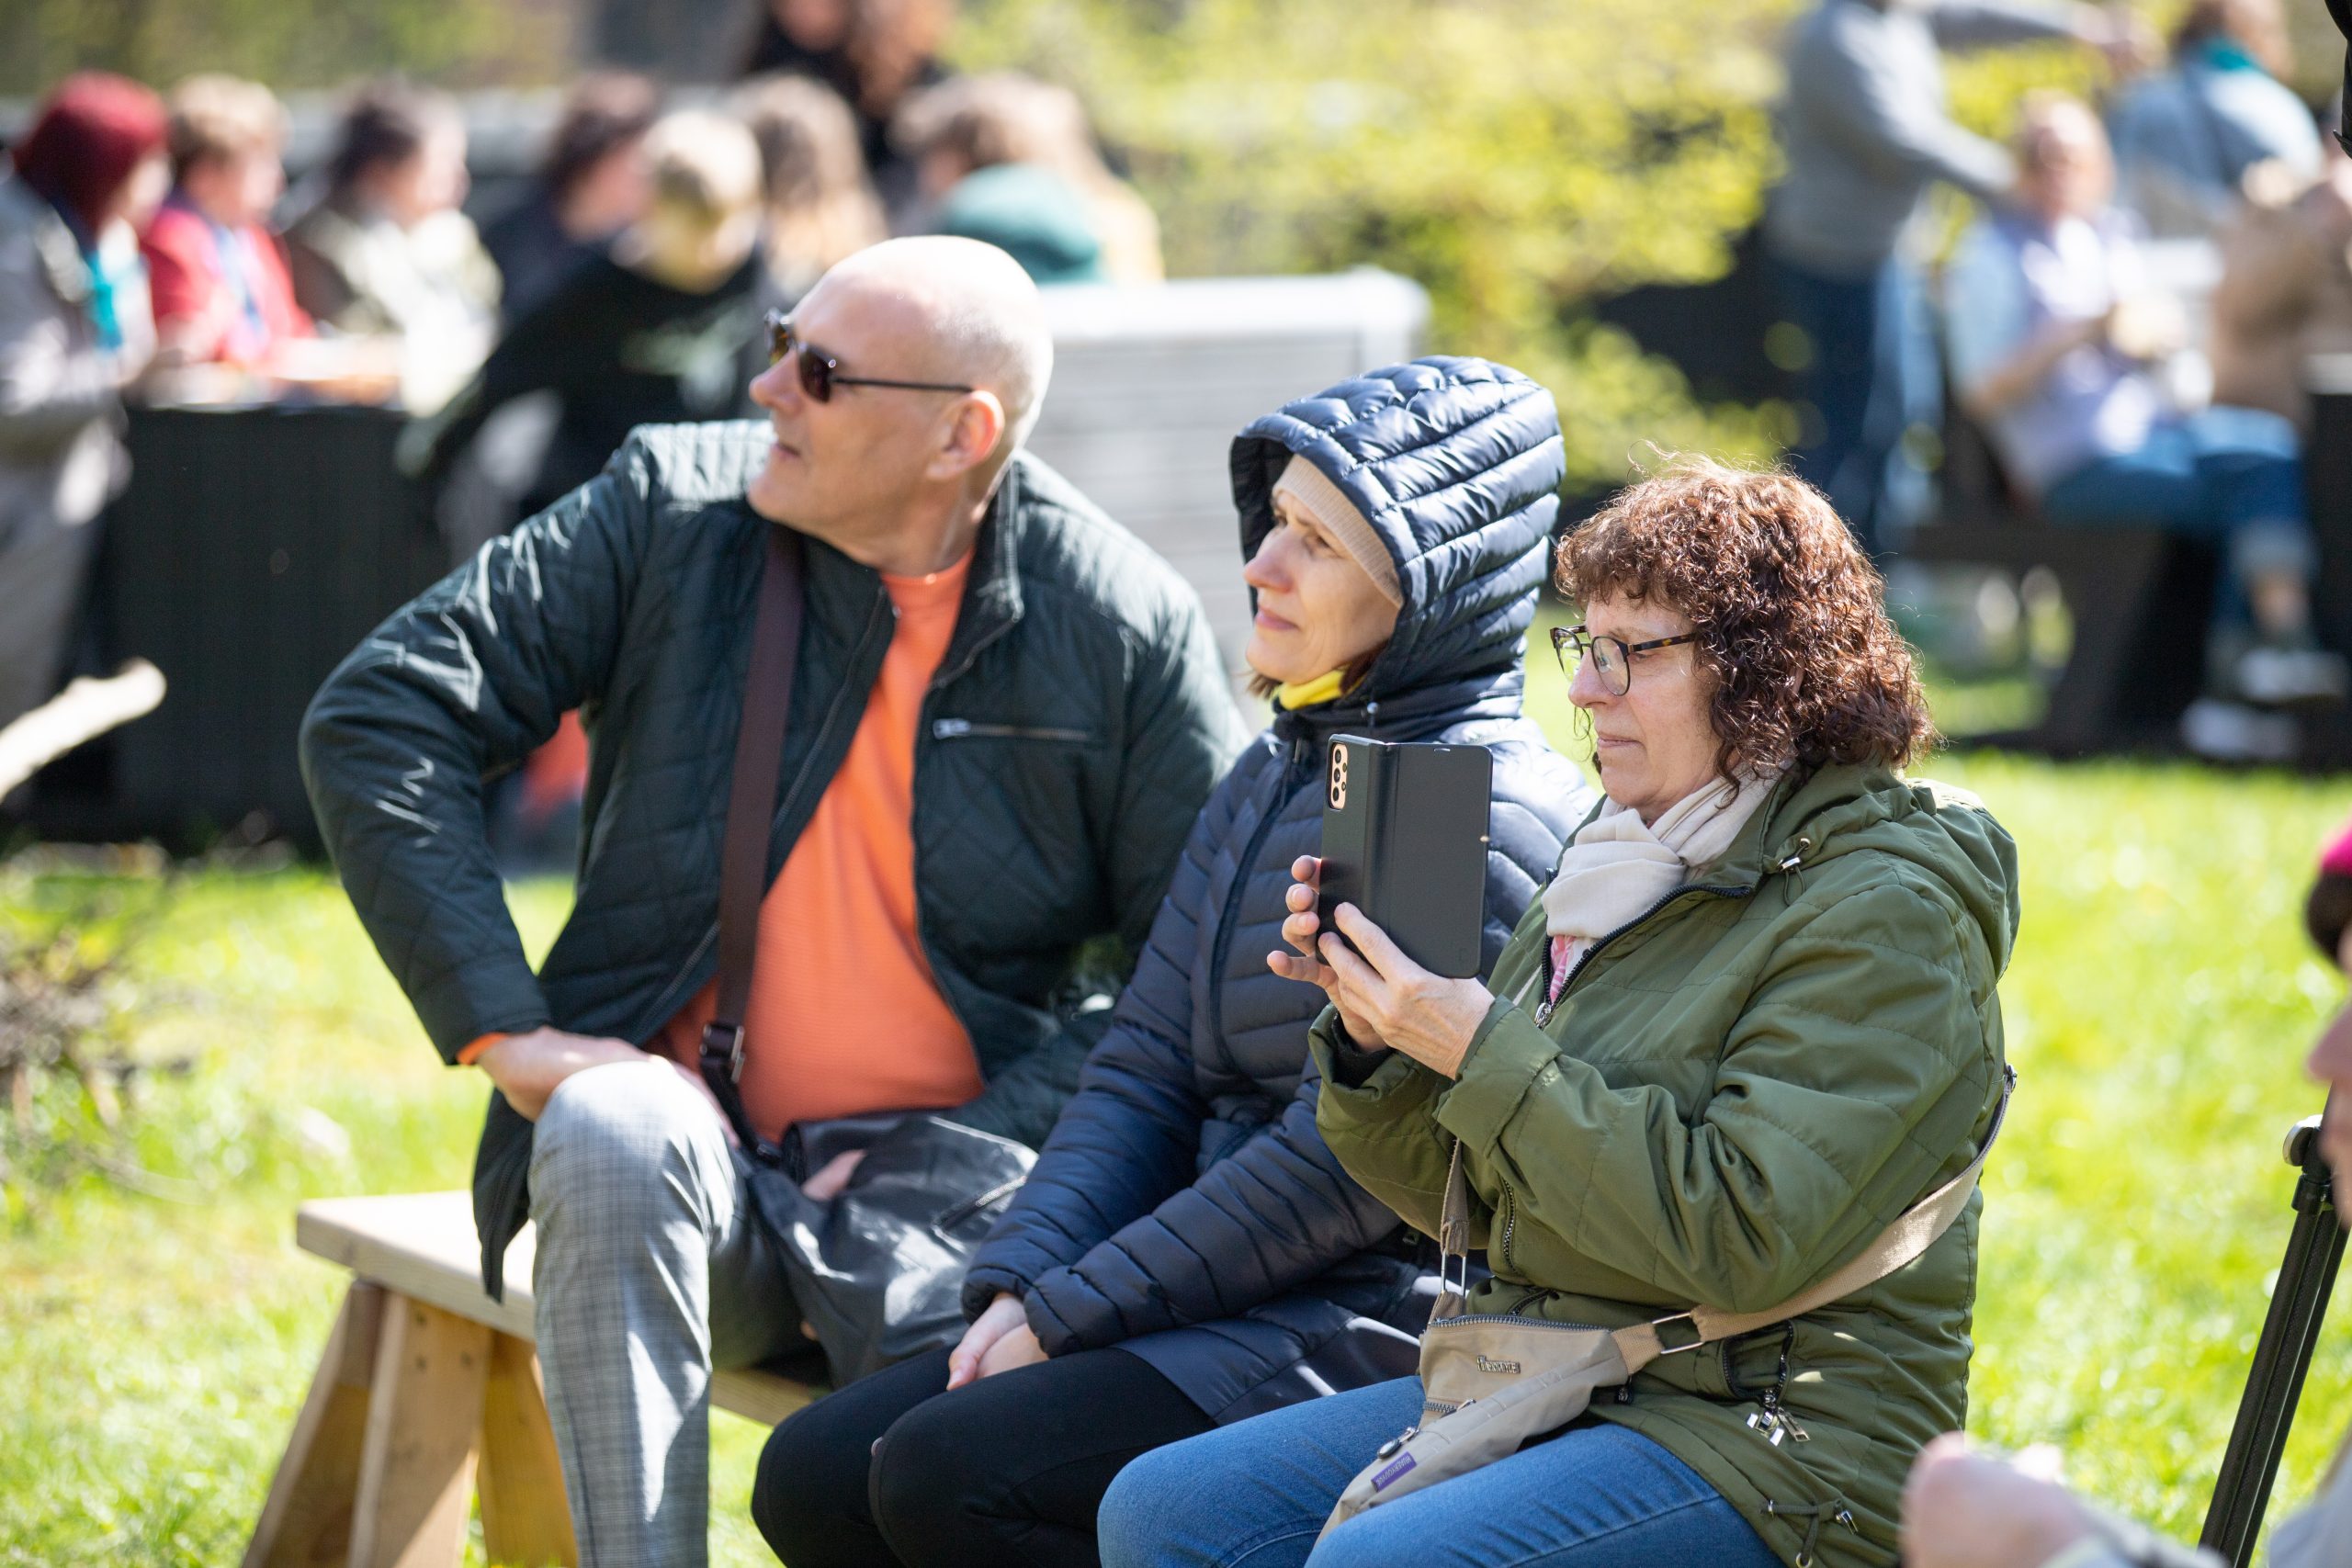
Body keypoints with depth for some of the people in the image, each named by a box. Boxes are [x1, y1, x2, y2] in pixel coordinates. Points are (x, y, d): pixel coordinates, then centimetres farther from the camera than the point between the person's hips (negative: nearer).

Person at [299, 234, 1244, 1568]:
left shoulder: (1130, 629, 0)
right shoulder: (669, 508, 2)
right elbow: (377, 719, 0)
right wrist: (503, 1028, -9)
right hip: (704, 1155, 1)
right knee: (613, 1135, -35)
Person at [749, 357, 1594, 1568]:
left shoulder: (1492, 817, -14)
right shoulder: (1271, 776, 15)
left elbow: (1347, 1161, -19)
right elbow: (1142, 1073, 12)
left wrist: (1070, 1314, -15)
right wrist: (1020, 1285, -4)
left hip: (1374, 1331, -9)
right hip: (1227, 1309, 9)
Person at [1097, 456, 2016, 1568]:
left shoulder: (1881, 911, -11)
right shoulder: (1628, 870, 14)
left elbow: (1739, 1237, -23)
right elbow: (1469, 1201, 18)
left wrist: (1483, 1054, -20)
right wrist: (1373, 1034, -1)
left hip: (1776, 1438, -9)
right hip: (1532, 1385, 9)